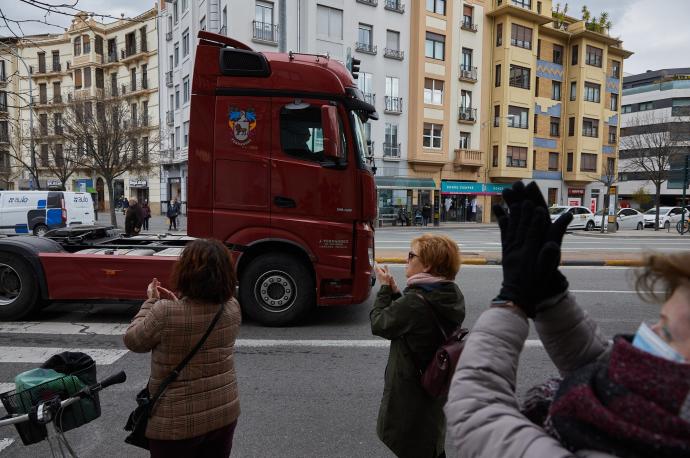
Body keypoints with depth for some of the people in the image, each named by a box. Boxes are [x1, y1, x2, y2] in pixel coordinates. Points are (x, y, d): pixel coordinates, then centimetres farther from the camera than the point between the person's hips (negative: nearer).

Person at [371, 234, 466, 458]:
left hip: (410, 392, -8)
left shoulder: (415, 301, -29)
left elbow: (379, 324, -16)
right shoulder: (452, 294, -3)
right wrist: (395, 292, -2)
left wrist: (385, 288, -8)